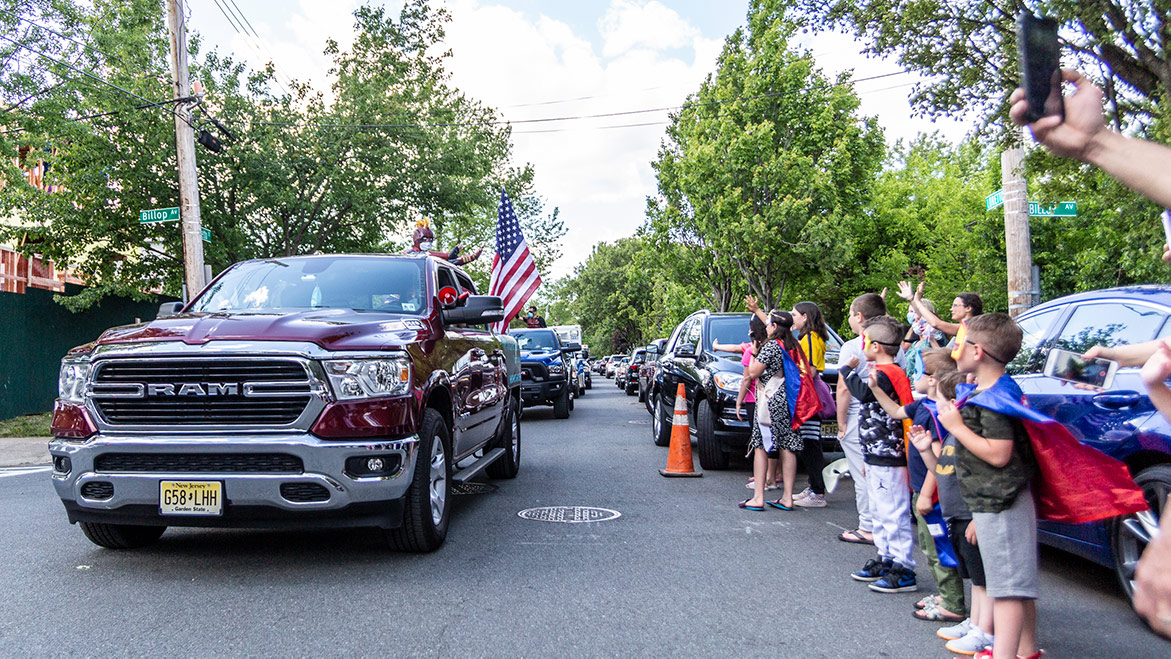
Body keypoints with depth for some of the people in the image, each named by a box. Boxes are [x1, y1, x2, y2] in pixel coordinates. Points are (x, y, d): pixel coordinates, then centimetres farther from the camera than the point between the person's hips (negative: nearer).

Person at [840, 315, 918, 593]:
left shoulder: (886, 373, -16)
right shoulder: (886, 372, 17)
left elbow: (864, 393, -37)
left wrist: (848, 369, -19)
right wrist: (869, 458, 28)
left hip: (888, 458, -11)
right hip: (879, 456, 11)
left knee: (893, 514, -6)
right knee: (880, 512, 19)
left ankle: (903, 572, -1)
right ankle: (885, 560, 29)